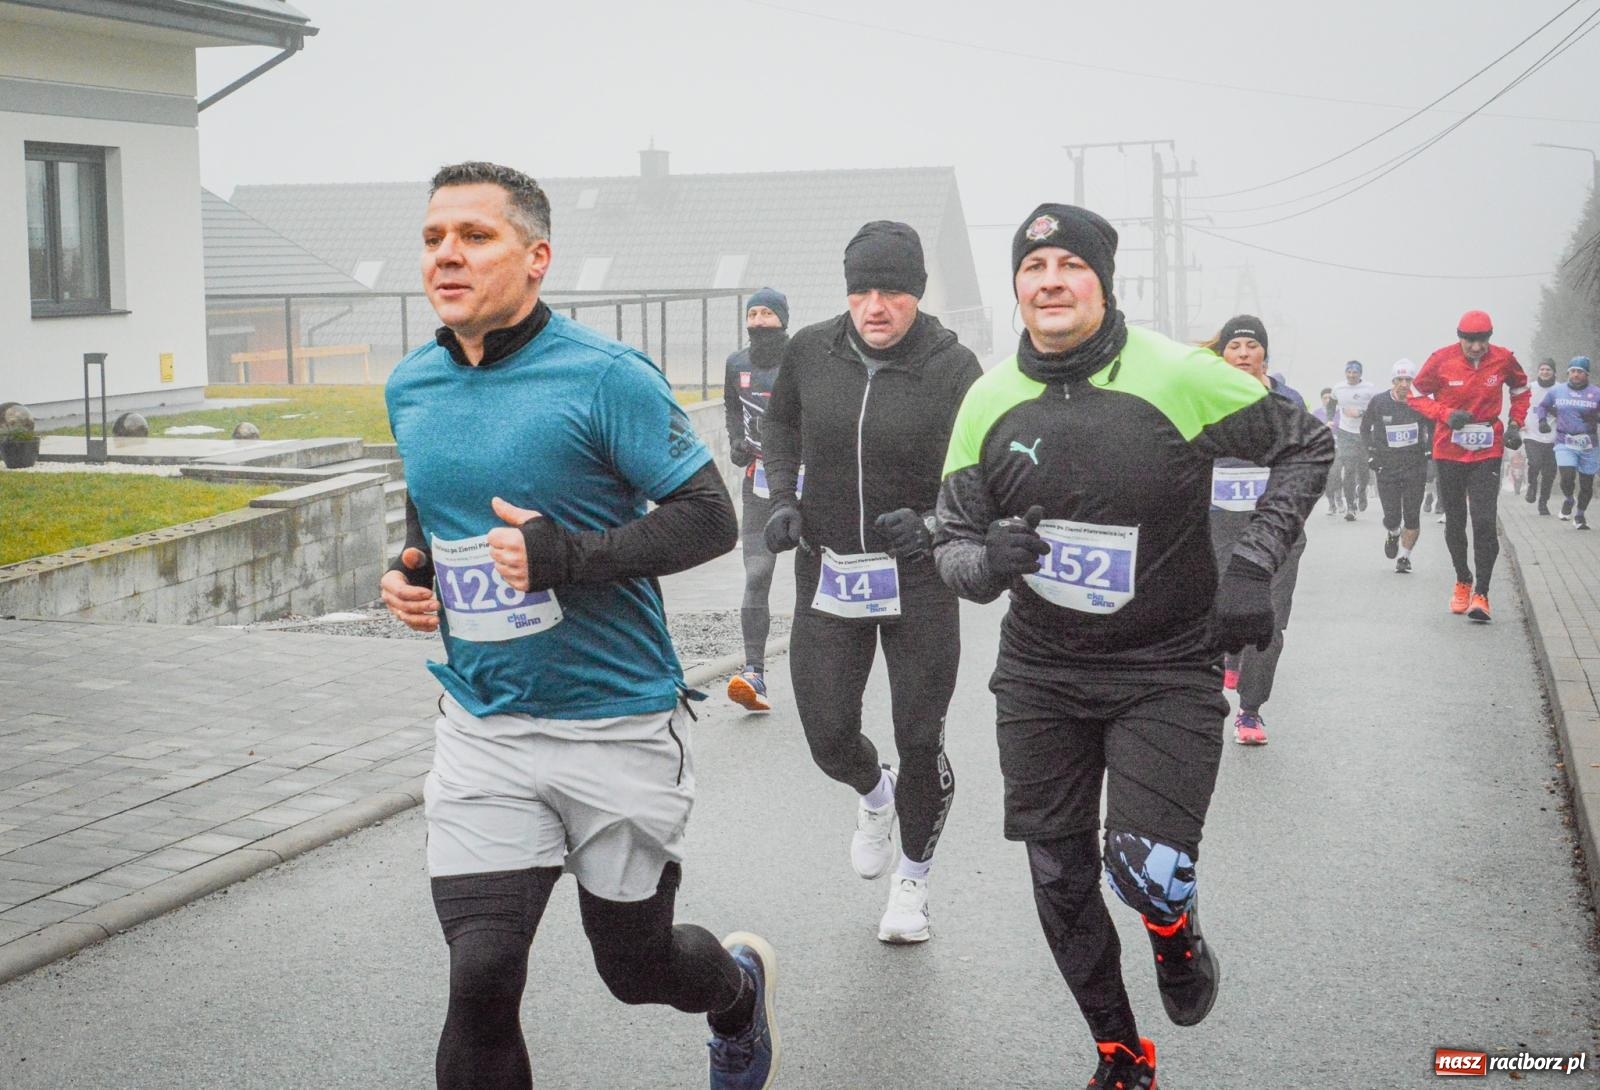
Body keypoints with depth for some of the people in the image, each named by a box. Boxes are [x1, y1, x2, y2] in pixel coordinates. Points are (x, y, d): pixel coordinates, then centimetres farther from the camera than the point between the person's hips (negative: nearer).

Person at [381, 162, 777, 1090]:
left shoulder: (606, 377, -14)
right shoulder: (411, 386, 6)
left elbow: (710, 518, -15)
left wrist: (568, 556, -26)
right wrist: (412, 570, 2)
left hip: (618, 731, -4)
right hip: (482, 731, 4)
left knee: (637, 966, 13)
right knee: (481, 978, -7)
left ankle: (740, 985, 50)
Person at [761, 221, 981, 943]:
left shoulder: (952, 367, -12)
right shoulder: (811, 351, -3)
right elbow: (780, 425, 15)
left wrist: (929, 524, -27)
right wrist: (783, 500, 1)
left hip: (917, 577, -2)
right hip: (827, 571, 2)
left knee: (920, 744, 3)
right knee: (829, 740, 3)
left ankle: (911, 879, 29)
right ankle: (874, 796, 42)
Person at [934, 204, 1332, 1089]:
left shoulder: (1179, 377, -13)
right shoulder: (990, 401, -2)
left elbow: (1305, 445, -1)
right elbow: (951, 540, 3)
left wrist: (1253, 565, -12)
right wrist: (985, 561, -22)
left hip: (1166, 672, -4)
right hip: (1039, 675, 4)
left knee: (1147, 871, -18)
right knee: (1060, 879, 9)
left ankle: (1178, 936, 21)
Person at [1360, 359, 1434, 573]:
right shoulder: (1379, 403, -5)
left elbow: (1433, 429, 13)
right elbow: (1365, 428, 12)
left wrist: (1428, 448, 0)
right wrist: (1371, 450, 3)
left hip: (1415, 468, 0)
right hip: (1386, 467, 0)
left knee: (1412, 518, -2)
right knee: (1392, 518, -1)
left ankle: (1404, 556, 14)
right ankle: (1392, 535, 34)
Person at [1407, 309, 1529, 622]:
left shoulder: (1503, 359, -5)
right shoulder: (1442, 359, -10)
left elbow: (1521, 390, 15)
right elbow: (1416, 395, 0)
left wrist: (1515, 424, 1)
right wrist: (1446, 414, -16)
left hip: (1487, 452, -1)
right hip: (1449, 451, 1)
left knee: (1485, 521, -12)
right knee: (1455, 522, 12)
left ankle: (1481, 594, -9)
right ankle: (1462, 582, 32)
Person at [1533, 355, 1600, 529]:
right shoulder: (1556, 391, 5)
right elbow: (1541, 406, 20)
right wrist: (1542, 420, 2)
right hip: (1565, 444, -1)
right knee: (1567, 477, -20)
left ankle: (1580, 513, 33)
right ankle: (1567, 500, 14)